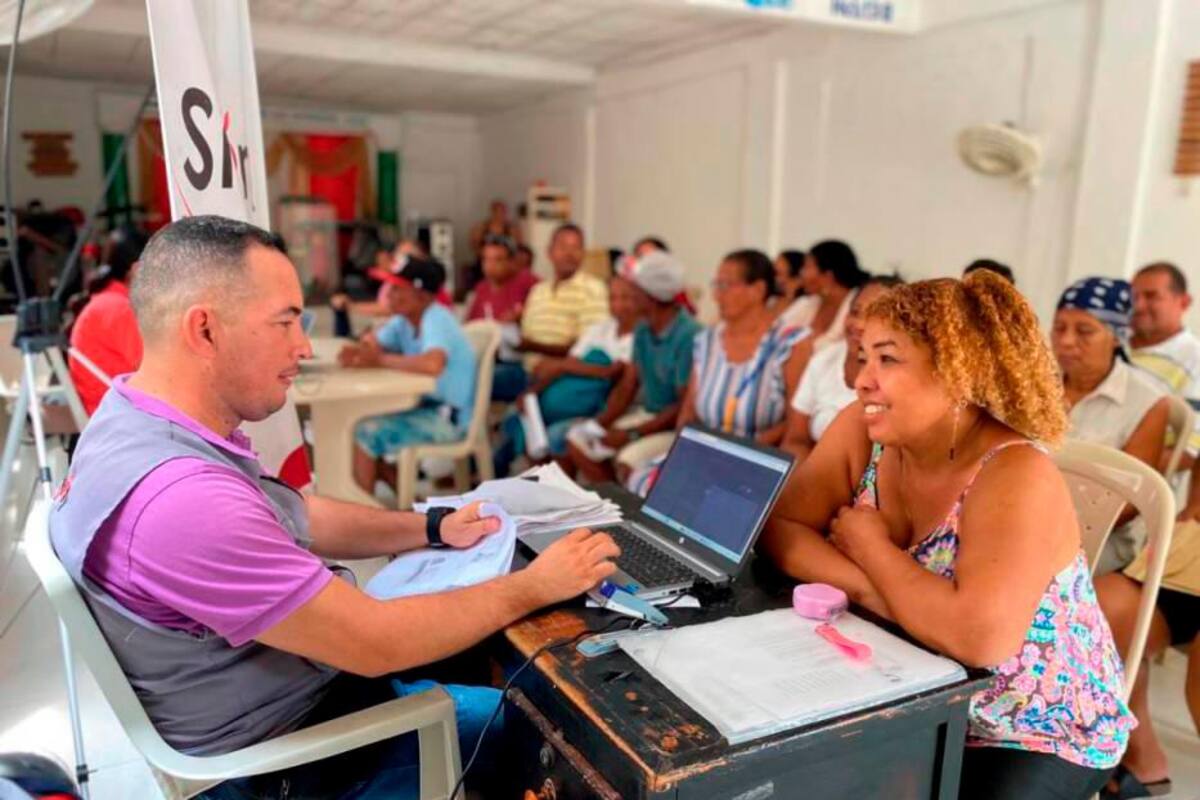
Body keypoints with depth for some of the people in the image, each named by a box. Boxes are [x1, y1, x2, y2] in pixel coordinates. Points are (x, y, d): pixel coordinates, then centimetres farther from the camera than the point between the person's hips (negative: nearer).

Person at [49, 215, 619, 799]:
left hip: (299, 683, 9)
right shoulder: (178, 497, -36)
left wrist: (435, 529, 3)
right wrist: (534, 586, -19)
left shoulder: (138, 418, -4)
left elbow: (295, 516, 9)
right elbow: (377, 644, -30)